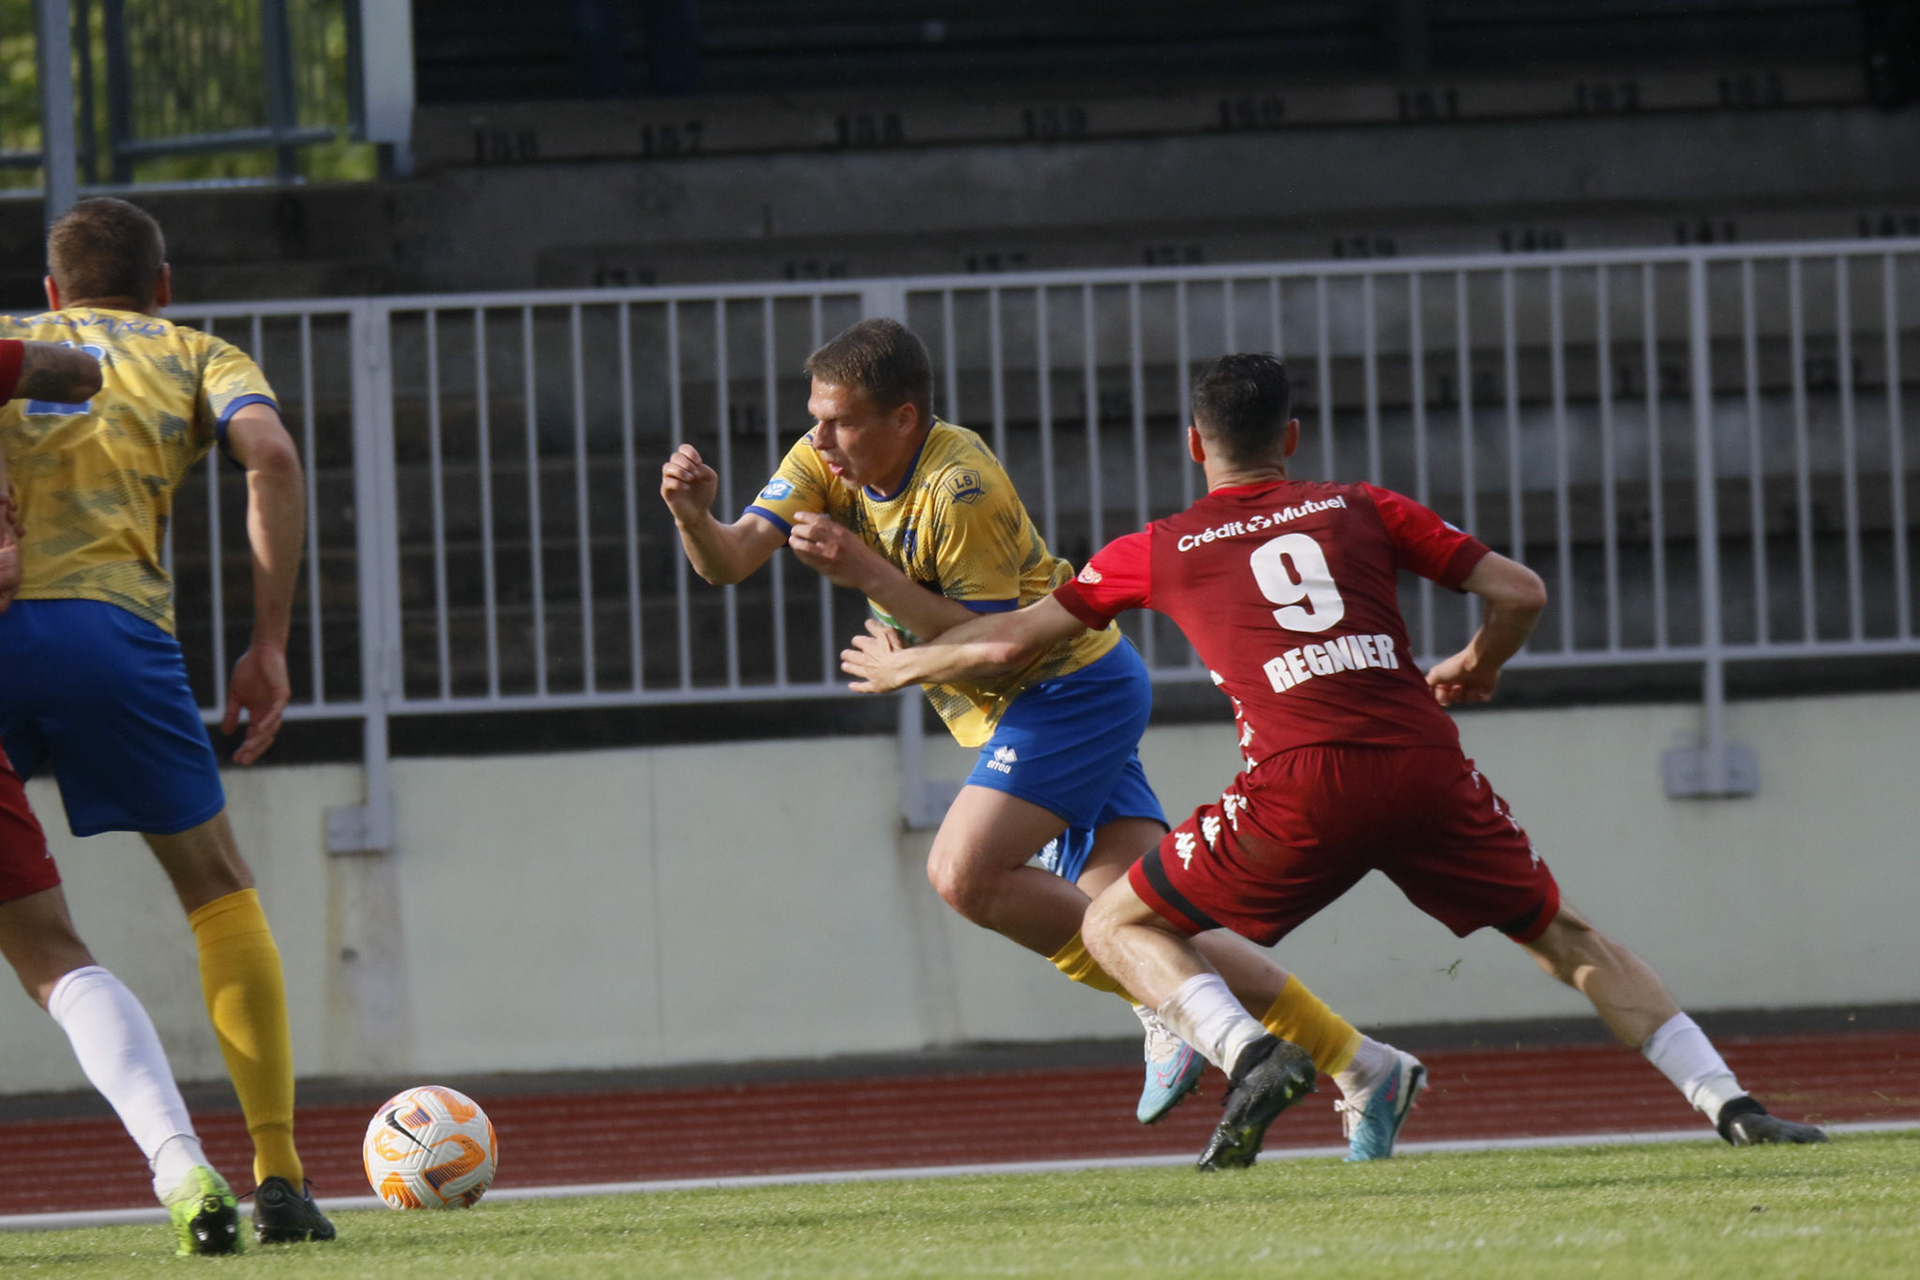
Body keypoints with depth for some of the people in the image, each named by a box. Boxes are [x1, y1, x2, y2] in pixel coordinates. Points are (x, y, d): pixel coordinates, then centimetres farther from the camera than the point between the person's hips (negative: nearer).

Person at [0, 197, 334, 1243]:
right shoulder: (194, 357, 23)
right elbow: (269, 454, 2)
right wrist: (270, 643, 2)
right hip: (107, 626, -1)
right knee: (218, 889, 12)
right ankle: (278, 1177, 4)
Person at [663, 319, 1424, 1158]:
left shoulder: (961, 489, -23)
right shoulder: (826, 462, 1)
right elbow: (727, 560, -6)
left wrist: (869, 574, -29)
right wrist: (693, 515, -28)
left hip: (1071, 686, -8)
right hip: (1026, 707, 8)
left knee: (965, 875, -22)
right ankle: (1361, 1067, 3)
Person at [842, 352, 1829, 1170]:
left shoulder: (1161, 552, 18)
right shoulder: (1359, 509, 20)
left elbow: (1002, 643, 24)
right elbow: (1519, 593, 16)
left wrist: (897, 667, 43)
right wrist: (1475, 669, 37)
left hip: (1303, 785, -2)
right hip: (1427, 767, 2)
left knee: (1116, 927, 15)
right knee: (1566, 940, 19)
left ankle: (1246, 1053, -11)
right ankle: (1728, 1104, 4)